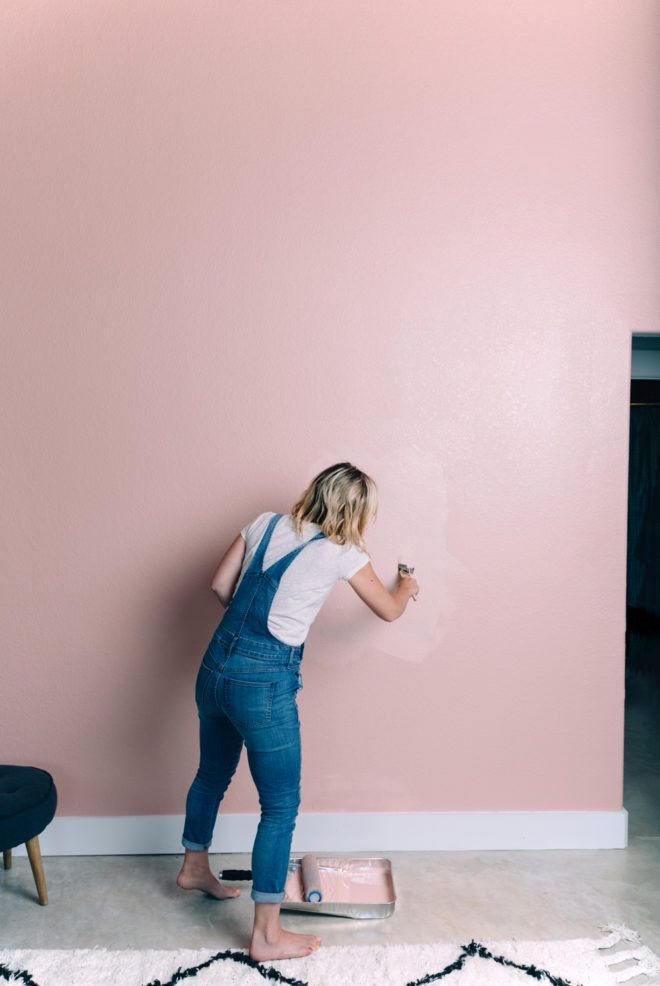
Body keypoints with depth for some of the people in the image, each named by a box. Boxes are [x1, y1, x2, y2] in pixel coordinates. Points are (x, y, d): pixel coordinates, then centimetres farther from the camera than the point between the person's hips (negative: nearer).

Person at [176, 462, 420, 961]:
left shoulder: (266, 523, 6)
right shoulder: (343, 554, -6)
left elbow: (221, 586, 8)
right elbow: (389, 611, 9)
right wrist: (408, 587, 30)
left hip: (215, 667, 7)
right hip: (264, 683, -7)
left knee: (213, 773, 28)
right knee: (281, 806, 7)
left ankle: (195, 868, 51)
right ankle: (267, 935, 17)